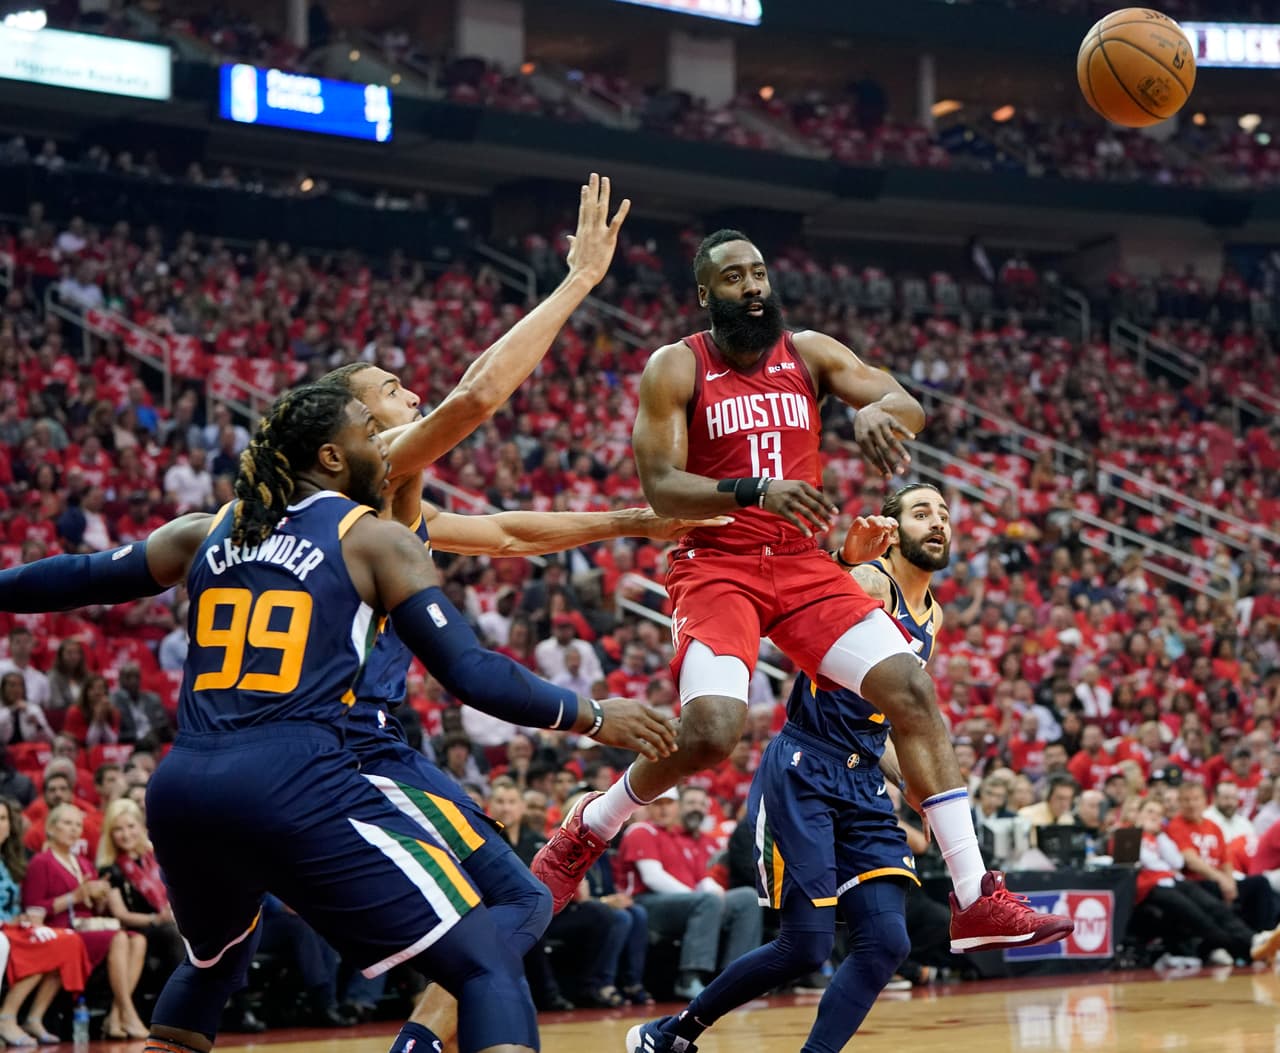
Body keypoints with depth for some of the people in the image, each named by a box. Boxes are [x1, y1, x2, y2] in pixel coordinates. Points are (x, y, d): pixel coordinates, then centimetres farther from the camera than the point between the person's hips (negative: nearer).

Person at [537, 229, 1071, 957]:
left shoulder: (810, 353, 8)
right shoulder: (677, 369, -3)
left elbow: (912, 408, -3)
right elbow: (660, 486, -12)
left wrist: (878, 410, -29)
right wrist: (754, 492, -29)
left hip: (802, 565, 4)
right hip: (716, 566, -4)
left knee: (912, 690, -13)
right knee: (710, 732, -25)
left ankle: (977, 899, -11)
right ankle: (586, 832, 5)